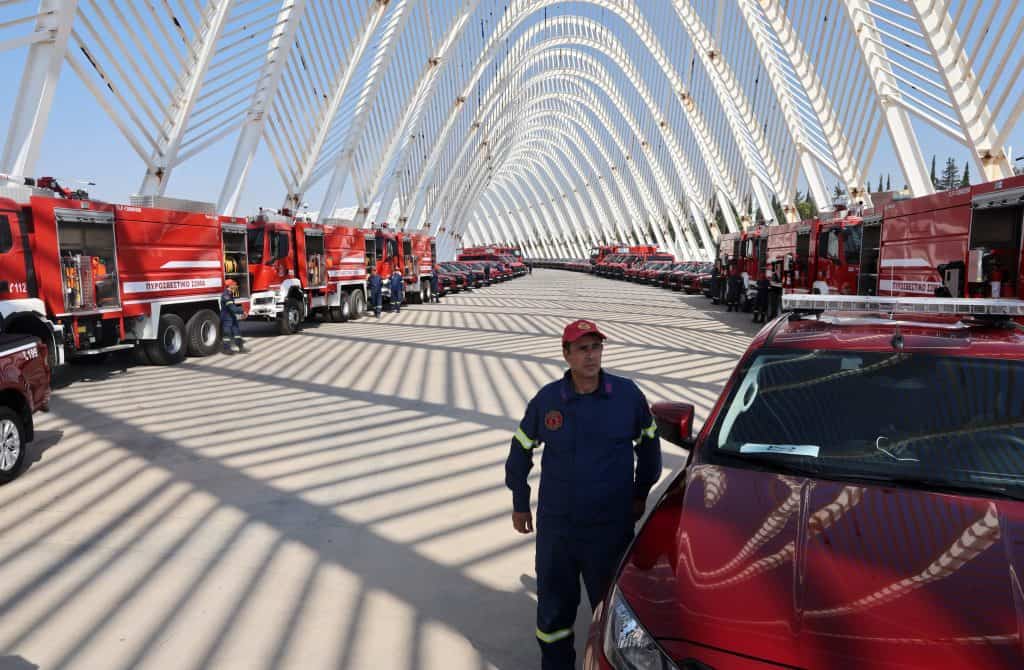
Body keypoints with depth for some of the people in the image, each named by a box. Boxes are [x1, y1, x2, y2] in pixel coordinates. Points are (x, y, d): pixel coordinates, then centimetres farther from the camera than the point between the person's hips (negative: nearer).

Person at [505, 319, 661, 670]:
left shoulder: (628, 394, -8)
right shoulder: (546, 399, -8)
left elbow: (648, 445, 8)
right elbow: (521, 451, 6)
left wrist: (640, 494, 13)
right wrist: (520, 504, 11)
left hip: (612, 525, 0)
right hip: (555, 525, 1)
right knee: (554, 604, 14)